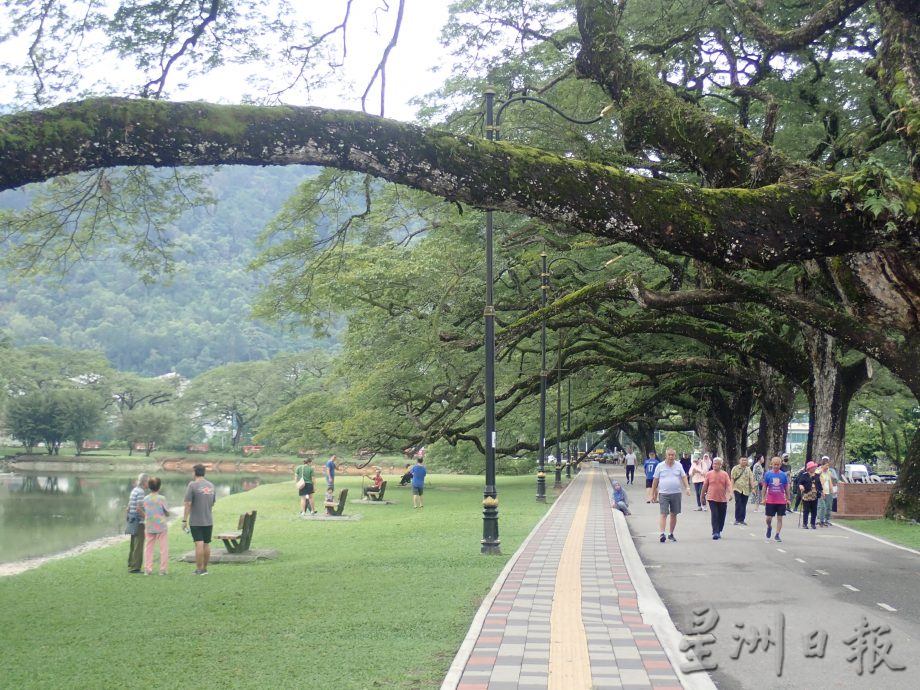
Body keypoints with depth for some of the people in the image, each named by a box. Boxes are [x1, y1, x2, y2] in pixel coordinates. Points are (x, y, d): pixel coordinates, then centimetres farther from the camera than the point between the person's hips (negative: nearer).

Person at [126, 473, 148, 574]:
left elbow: (128, 508, 18)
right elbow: (138, 509, -22)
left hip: (132, 520, 10)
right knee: (138, 545, -6)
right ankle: (135, 568, -6)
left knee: (133, 545, 15)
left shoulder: (134, 490, 14)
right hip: (139, 521, -10)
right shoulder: (140, 491, -15)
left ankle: (131, 567, 21)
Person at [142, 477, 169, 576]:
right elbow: (167, 513, -5)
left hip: (149, 527, 4)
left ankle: (147, 569, 9)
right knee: (164, 548, 4)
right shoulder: (161, 499, -10)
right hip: (161, 526, -4)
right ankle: (163, 569, 2)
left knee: (148, 548, 11)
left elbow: (144, 513, 6)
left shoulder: (145, 499, 1)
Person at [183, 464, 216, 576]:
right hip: (209, 520, 5)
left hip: (196, 521, -5)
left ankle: (199, 569, -4)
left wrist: (184, 520, -10)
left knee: (199, 544, -6)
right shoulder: (211, 486, 8)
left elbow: (188, 504, -13)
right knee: (206, 544, 10)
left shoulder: (192, 485, -9)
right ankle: (204, 568, 17)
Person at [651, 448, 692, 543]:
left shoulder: (678, 465, 6)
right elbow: (655, 480, 5)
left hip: (676, 493, 2)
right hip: (663, 494, -2)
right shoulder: (660, 466, 1)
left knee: (674, 514, 8)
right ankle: (662, 534, -17)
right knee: (663, 514, -11)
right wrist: (653, 494, 6)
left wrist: (687, 487, -11)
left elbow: (684, 477, 6)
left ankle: (671, 534, 20)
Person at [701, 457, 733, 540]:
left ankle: (719, 531, 23)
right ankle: (715, 532, -12)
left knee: (721, 517, 8)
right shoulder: (709, 474, 2)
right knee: (714, 516, -10)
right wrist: (703, 497, 10)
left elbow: (728, 485, -4)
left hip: (723, 499, 1)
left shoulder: (725, 474, 2)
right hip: (712, 499, -1)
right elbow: (705, 486, 7)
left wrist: (730, 494, -21)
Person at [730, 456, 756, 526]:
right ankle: (737, 519, -3)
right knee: (738, 504, -7)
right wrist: (732, 488, -9)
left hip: (746, 489, 3)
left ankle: (742, 519, 11)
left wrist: (753, 488, 0)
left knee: (744, 505, 5)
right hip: (738, 489, -3)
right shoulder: (735, 468, 2)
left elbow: (751, 479, 8)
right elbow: (732, 479, -1)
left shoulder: (748, 469, 11)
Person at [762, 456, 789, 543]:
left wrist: (788, 499, 8)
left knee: (779, 518, 2)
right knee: (769, 518, 2)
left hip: (781, 501, 1)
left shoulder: (784, 475, 1)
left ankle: (777, 535, 9)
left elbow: (786, 488, 8)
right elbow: (764, 487, 4)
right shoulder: (767, 474, -1)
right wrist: (764, 498, 1)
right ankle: (769, 527, 33)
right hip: (770, 501, 0)